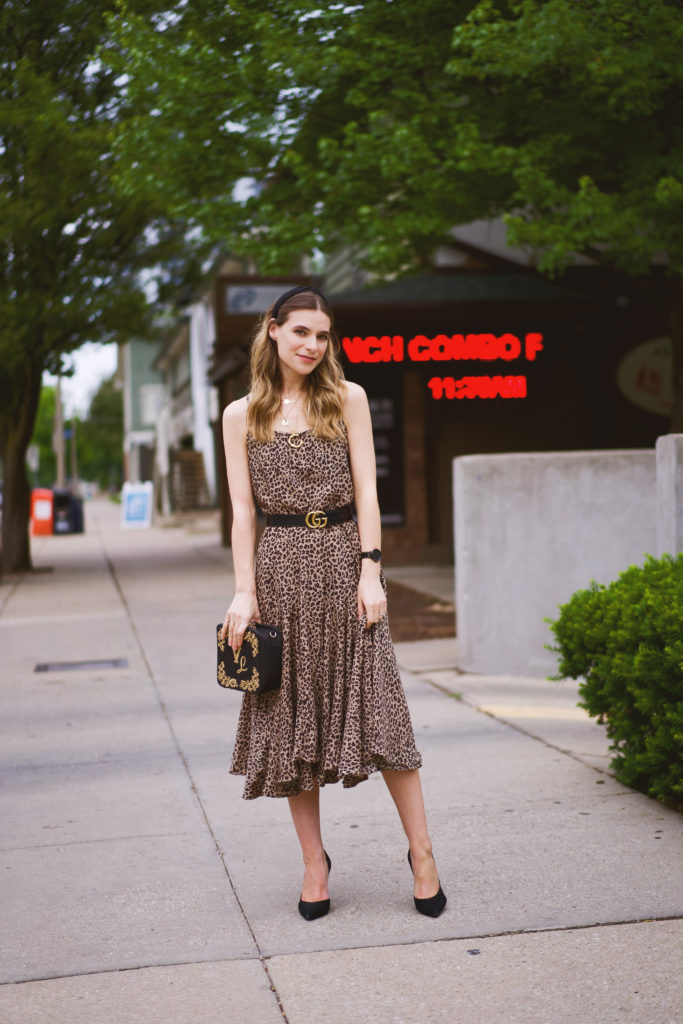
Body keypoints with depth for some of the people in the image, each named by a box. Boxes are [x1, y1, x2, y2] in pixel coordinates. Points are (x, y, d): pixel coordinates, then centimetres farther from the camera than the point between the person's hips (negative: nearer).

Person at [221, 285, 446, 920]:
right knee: (291, 716, 4)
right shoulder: (242, 415, 7)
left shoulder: (347, 399, 6)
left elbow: (365, 488, 2)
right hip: (281, 569, 1)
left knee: (377, 707, -3)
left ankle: (421, 853, 7)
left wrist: (370, 570, -7)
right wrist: (244, 591, -4)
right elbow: (242, 508, 4)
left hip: (343, 562, -1)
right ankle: (314, 862, 15)